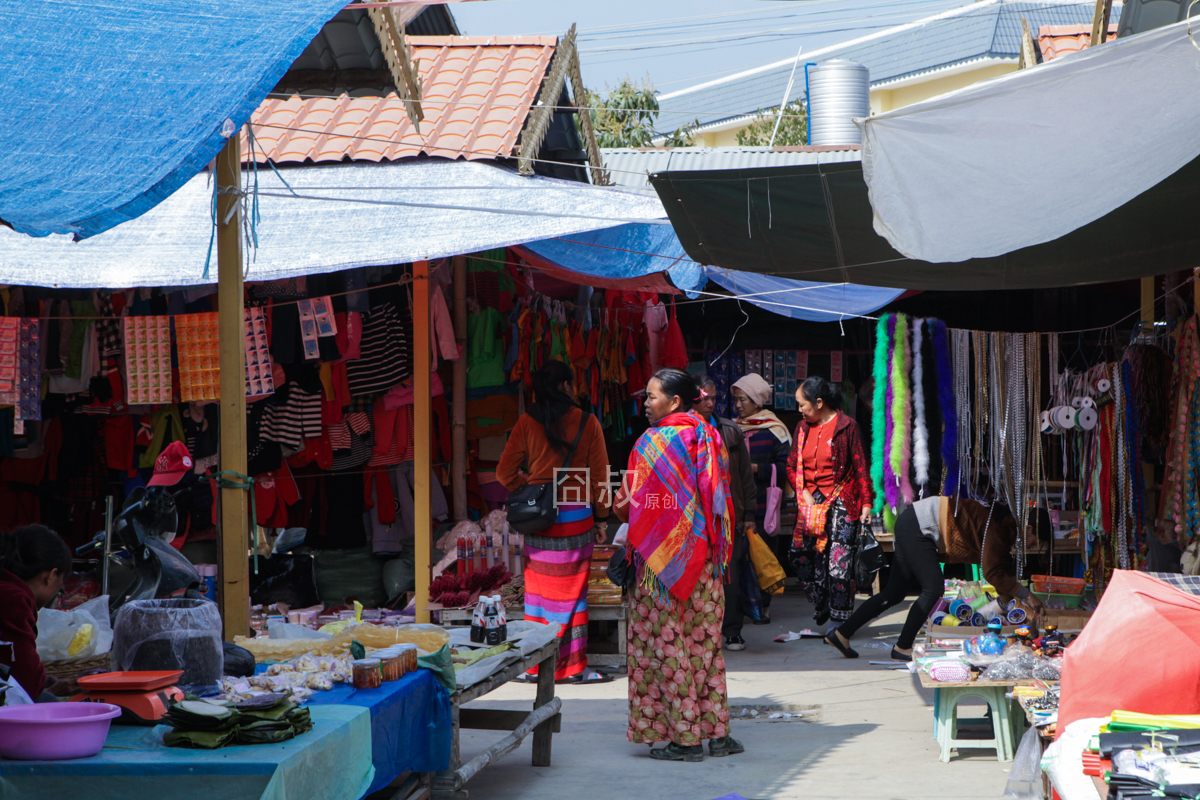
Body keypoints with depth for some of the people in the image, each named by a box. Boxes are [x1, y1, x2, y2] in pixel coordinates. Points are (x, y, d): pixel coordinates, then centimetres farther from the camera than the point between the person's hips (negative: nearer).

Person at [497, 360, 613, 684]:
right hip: (576, 520, -1)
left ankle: (536, 665, 13)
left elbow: (505, 473, 1)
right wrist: (601, 518, 9)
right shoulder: (587, 422, -3)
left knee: (539, 589, 9)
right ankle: (574, 666, 6)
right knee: (571, 593, 4)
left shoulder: (527, 423, 0)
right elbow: (600, 476, 0)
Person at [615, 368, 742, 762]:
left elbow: (638, 505, -13)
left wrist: (621, 509, 6)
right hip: (704, 557, 7)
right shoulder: (709, 438, 7)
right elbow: (721, 499, 11)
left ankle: (683, 738, 2)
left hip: (663, 557, -6)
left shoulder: (654, 442, -13)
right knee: (705, 641, 11)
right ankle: (716, 733, 13)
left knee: (668, 643, 0)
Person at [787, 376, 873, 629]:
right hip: (810, 500, 6)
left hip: (841, 501, -6)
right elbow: (792, 465, 15)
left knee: (839, 561, -9)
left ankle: (839, 620, -2)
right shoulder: (803, 428, 11)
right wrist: (803, 492, -1)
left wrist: (865, 503, -9)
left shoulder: (847, 427, -5)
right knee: (801, 554, -2)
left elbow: (860, 467, -4)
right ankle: (821, 610, 15)